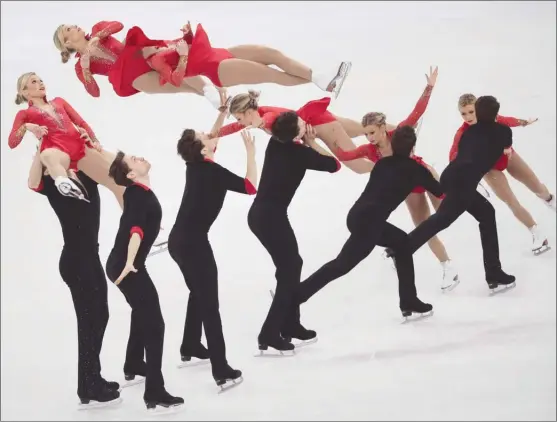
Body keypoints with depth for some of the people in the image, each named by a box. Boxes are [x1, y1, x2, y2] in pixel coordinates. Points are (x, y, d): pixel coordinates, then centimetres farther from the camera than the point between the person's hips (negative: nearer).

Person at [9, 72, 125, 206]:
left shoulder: (58, 101, 32)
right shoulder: (25, 113, 20)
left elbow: (81, 122, 27)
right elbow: (11, 142, 8)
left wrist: (94, 140, 9)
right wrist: (26, 127, -10)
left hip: (81, 146, 5)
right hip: (58, 150, -5)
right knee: (48, 156, -44)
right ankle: (63, 182, -74)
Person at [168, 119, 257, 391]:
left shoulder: (196, 164, 7)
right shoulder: (212, 171, -15)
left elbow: (212, 138, 26)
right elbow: (250, 187, -18)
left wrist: (224, 112, 26)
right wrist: (250, 151, -12)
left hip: (179, 240, 9)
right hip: (193, 243, -9)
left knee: (198, 294, 29)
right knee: (210, 304, -9)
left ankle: (190, 347, 43)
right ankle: (222, 372, -12)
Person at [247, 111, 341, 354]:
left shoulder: (275, 143, 6)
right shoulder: (300, 153, -13)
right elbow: (334, 165, -4)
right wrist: (312, 142, 3)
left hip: (258, 214, 8)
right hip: (272, 217, -8)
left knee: (291, 265, 19)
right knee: (289, 271, 1)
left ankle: (290, 325, 26)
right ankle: (269, 334, -5)